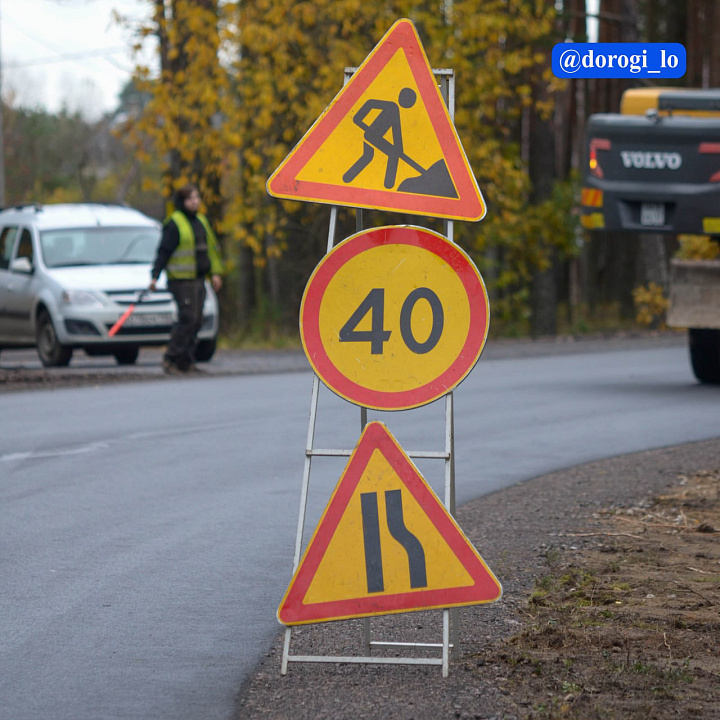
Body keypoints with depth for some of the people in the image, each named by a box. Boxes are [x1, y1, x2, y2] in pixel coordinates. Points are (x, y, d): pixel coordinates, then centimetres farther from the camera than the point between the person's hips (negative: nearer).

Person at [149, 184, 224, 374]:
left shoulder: (201, 220, 15)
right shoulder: (174, 223, -8)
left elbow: (211, 248, 22)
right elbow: (164, 251, -11)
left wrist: (215, 273, 15)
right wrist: (155, 276, -16)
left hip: (198, 279, 8)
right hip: (181, 280, -8)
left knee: (195, 321, 6)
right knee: (188, 319, -13)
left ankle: (186, 362, 11)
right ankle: (171, 358, -7)